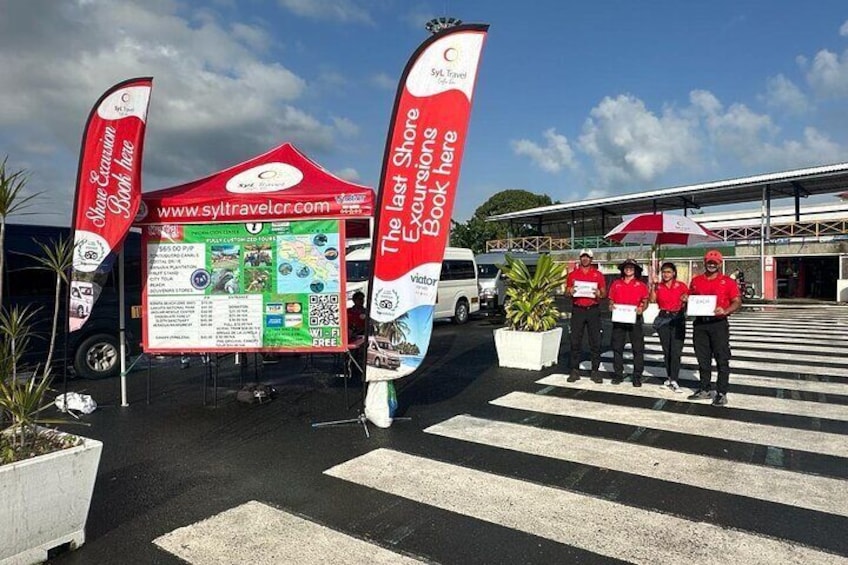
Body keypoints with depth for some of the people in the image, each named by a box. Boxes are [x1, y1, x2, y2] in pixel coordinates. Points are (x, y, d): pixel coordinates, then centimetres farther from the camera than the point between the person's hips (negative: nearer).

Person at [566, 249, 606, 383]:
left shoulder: (598, 275, 7)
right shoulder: (572, 274, 10)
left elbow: (604, 293, 9)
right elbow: (566, 291, 12)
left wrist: (600, 294, -13)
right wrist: (570, 292, -10)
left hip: (593, 310, 0)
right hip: (577, 310, 1)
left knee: (595, 342, 0)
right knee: (575, 341, 1)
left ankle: (595, 371, 8)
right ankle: (575, 371, 8)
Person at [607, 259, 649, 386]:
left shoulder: (641, 285, 6)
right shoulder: (616, 284, 11)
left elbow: (645, 301, 5)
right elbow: (611, 300, 14)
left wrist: (642, 309, -15)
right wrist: (611, 306, -7)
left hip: (635, 318, -2)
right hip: (618, 318, 2)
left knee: (638, 349, -1)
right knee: (617, 347, 5)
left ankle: (637, 377, 5)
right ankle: (618, 374, 14)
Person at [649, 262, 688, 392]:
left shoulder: (681, 286, -1)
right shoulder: (658, 286, 4)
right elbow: (652, 300, -11)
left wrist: (685, 300, -15)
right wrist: (653, 285, -13)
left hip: (678, 319, -2)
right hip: (663, 319, 3)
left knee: (676, 351, -9)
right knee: (666, 350, 10)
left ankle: (674, 381, -7)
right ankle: (670, 377, 22)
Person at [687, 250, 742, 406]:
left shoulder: (727, 281, -1)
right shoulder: (696, 281, 11)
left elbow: (737, 302, -3)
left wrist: (725, 311, -20)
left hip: (718, 323, -4)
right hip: (700, 323, 4)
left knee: (722, 359, -1)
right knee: (703, 359, 11)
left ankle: (721, 393, 5)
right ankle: (704, 390, 21)